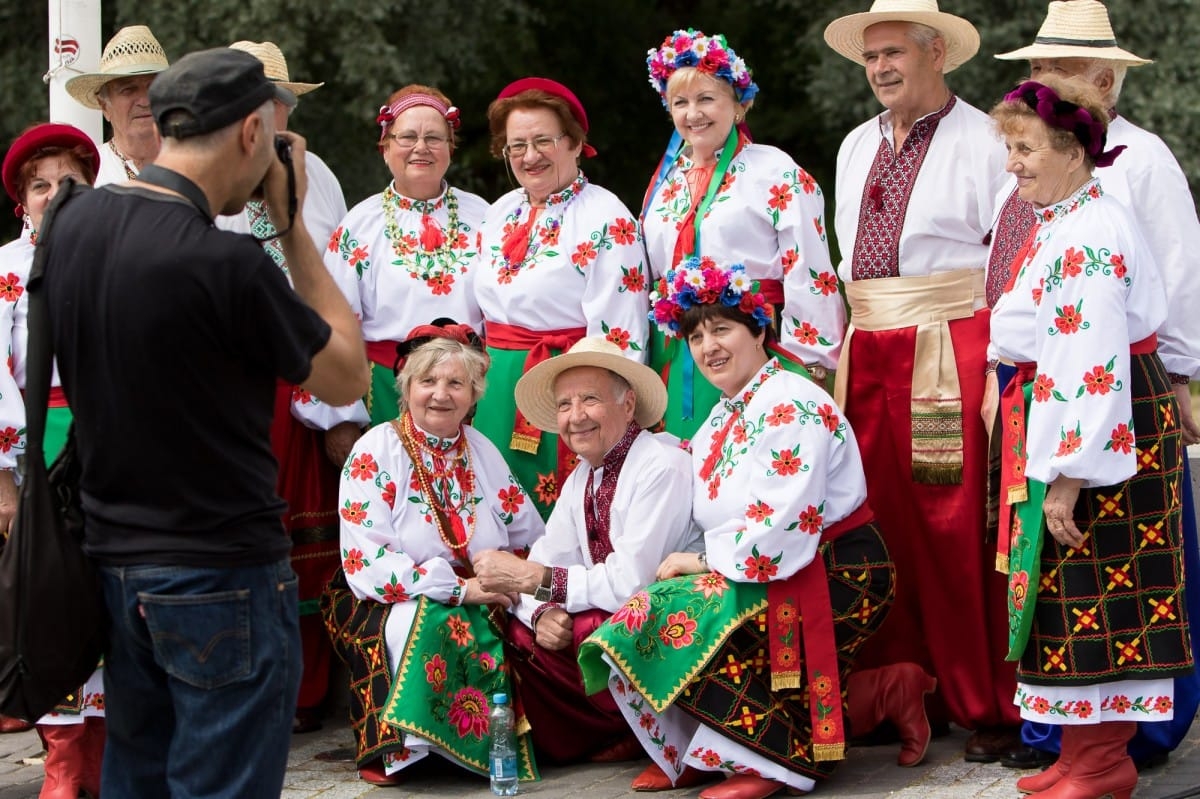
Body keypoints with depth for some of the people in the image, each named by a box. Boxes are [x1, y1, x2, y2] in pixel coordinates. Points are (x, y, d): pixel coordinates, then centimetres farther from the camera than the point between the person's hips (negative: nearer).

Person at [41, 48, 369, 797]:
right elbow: (349, 378, -8)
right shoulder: (227, 263, -22)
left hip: (115, 561, 8)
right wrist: (291, 221, -5)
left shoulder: (73, 222, 0)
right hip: (222, 579, -7)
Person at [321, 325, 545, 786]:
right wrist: (459, 588, -22)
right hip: (390, 607, -5)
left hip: (482, 605, 5)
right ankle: (398, 748, -20)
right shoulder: (376, 451, -7)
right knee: (430, 623, -37)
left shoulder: (482, 452, 10)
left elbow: (533, 541, 10)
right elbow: (366, 566, -16)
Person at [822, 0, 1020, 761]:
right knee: (884, 529, 7)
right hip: (868, 356, 6)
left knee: (962, 533, -6)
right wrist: (851, 346, 17)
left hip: (951, 352, -6)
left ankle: (989, 707, 2)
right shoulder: (857, 148, 18)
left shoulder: (982, 141, -3)